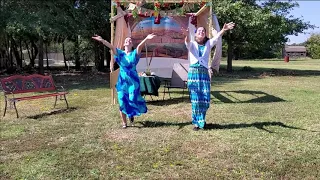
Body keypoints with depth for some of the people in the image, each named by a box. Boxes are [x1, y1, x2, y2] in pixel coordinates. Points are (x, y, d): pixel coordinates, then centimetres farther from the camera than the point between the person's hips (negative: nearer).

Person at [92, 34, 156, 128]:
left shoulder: (135, 53, 1)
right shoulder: (120, 53, 4)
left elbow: (140, 46, -18)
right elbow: (111, 46, -11)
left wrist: (146, 39, -37)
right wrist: (102, 40, -29)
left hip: (133, 81, -1)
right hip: (122, 81, 1)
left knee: (133, 100, -4)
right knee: (122, 101, 3)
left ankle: (132, 115, 30)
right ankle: (124, 122, 16)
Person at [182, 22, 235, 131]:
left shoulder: (208, 44, 14)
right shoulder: (192, 44, 7)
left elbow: (216, 37, -4)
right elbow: (187, 42, -17)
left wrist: (223, 30, -24)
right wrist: (187, 35, -40)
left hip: (205, 73, 2)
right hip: (194, 72, -2)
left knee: (205, 99, 0)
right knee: (195, 99, -2)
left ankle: (201, 120, 22)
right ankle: (197, 122, 9)